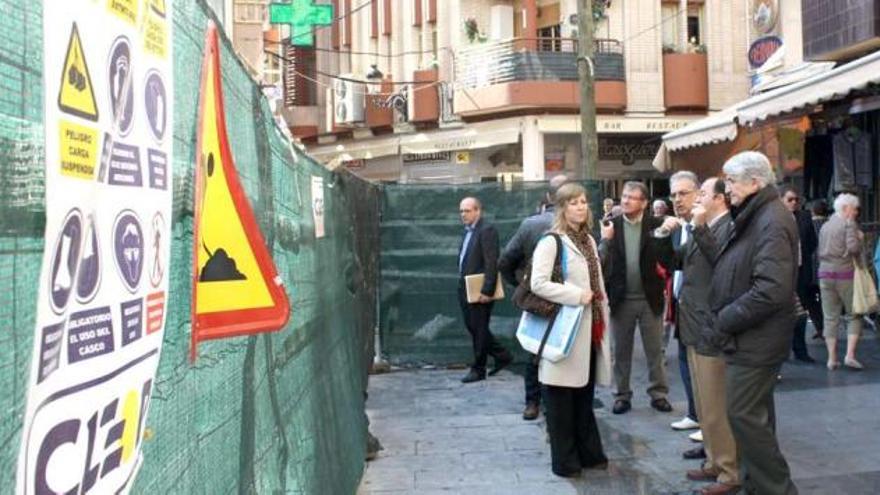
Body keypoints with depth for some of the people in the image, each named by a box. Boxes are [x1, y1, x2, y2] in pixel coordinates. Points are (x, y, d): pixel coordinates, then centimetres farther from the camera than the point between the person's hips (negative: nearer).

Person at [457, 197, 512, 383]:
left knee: (479, 330, 1)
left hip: (479, 291, -9)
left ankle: (478, 369, 13)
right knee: (472, 327, 13)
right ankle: (502, 356, 26)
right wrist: (461, 285, 13)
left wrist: (487, 291, -22)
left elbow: (491, 263, -19)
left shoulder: (486, 230, -12)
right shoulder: (468, 232, 16)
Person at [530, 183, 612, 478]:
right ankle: (564, 461, 12)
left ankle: (589, 453, 26)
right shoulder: (551, 241, -10)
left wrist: (603, 318, 15)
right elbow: (538, 284, -18)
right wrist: (577, 295, -18)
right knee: (562, 399, 2)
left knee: (585, 396, 15)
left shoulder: (588, 240, 15)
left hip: (589, 328, 7)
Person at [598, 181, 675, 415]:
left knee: (655, 351, 11)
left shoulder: (656, 225, -3)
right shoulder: (611, 225, -2)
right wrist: (606, 240, -24)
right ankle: (622, 395, 22)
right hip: (621, 299, 1)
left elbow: (666, 259, -10)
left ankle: (658, 393, 23)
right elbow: (602, 262, -7)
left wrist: (663, 234, -24)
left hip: (650, 298, 0)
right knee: (621, 351, 10)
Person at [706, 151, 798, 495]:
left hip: (756, 341, -10)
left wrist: (724, 322, -19)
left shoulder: (773, 222, -19)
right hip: (749, 336, 10)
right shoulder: (754, 217, 13)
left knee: (744, 415, -4)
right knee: (754, 414, 16)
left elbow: (771, 290, -27)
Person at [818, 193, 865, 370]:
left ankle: (832, 358, 6)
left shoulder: (825, 226, 16)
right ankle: (850, 355, -5)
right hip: (844, 273, -6)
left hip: (825, 273, 6)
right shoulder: (849, 223, -5)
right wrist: (860, 239, 2)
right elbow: (853, 248, -16)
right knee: (854, 315, 4)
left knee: (830, 317, 6)